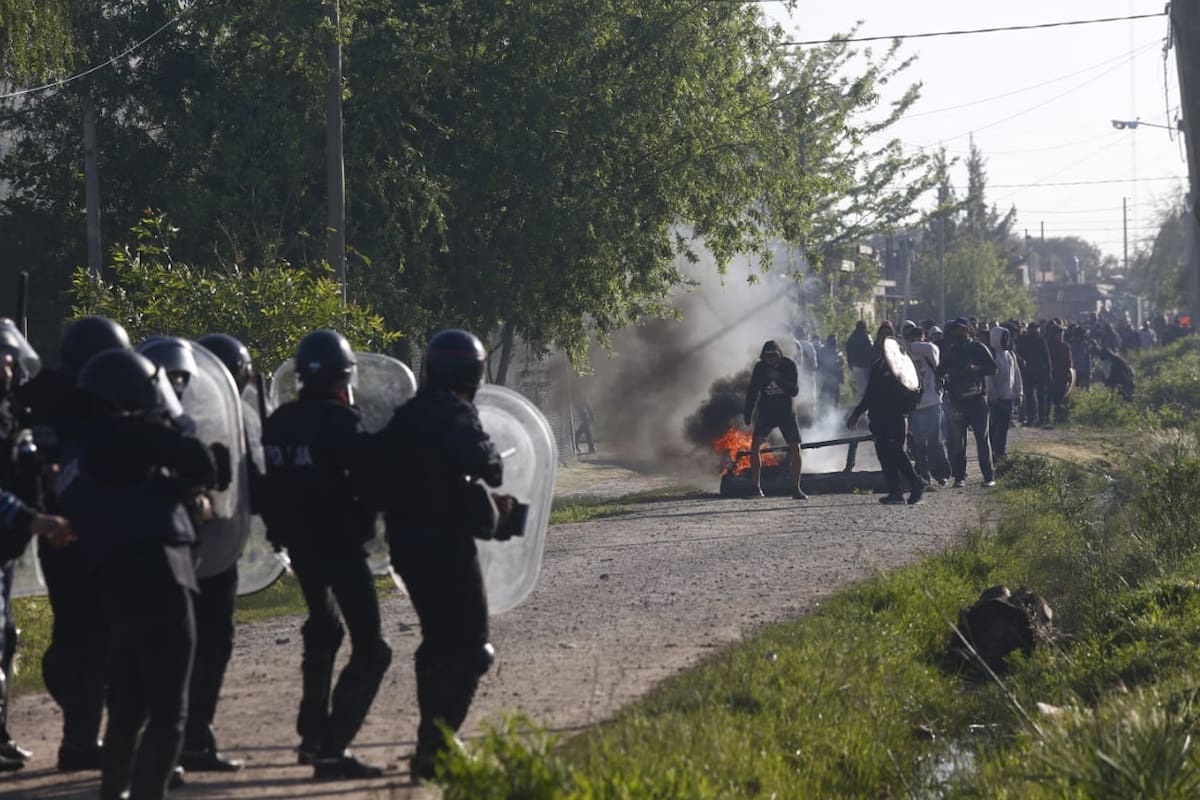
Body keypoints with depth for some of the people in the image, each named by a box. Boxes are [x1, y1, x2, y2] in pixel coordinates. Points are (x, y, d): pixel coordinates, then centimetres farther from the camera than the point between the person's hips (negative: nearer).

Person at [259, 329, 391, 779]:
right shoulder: (343, 421, -16)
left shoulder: (278, 423, 4)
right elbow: (367, 481, -17)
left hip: (299, 543, 8)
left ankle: (313, 734, 32)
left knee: (322, 632, 28)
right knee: (370, 648, -6)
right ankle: (332, 748, -18)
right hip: (340, 543, -8)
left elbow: (269, 485, 12)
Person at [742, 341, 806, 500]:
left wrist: (778, 378, -29)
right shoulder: (760, 367, -6)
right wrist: (747, 414, 2)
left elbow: (794, 391, -18)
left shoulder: (789, 365, -11)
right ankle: (756, 486, -10)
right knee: (755, 444, -17)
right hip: (765, 413, 1)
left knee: (795, 449, -6)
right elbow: (752, 391, 4)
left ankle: (796, 489, 5)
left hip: (786, 412, -1)